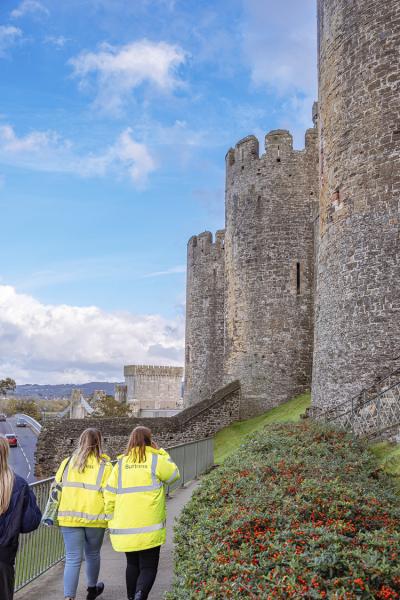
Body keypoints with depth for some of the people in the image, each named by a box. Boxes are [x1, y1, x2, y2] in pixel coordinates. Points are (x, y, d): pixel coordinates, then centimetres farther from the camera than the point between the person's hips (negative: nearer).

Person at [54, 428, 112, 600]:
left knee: (73, 559, 4)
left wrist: (56, 514, 17)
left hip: (69, 518, 1)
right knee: (93, 554, 20)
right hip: (95, 518, -1)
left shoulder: (67, 463, 3)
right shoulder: (104, 466, -6)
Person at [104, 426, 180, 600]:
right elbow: (174, 474, 11)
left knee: (132, 565, 21)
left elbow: (109, 496, 3)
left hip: (124, 527, 4)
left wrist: (112, 523, 11)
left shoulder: (120, 464, 4)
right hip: (149, 527, -4)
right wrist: (161, 452, 15)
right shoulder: (156, 460, -7)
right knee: (148, 567, 3)